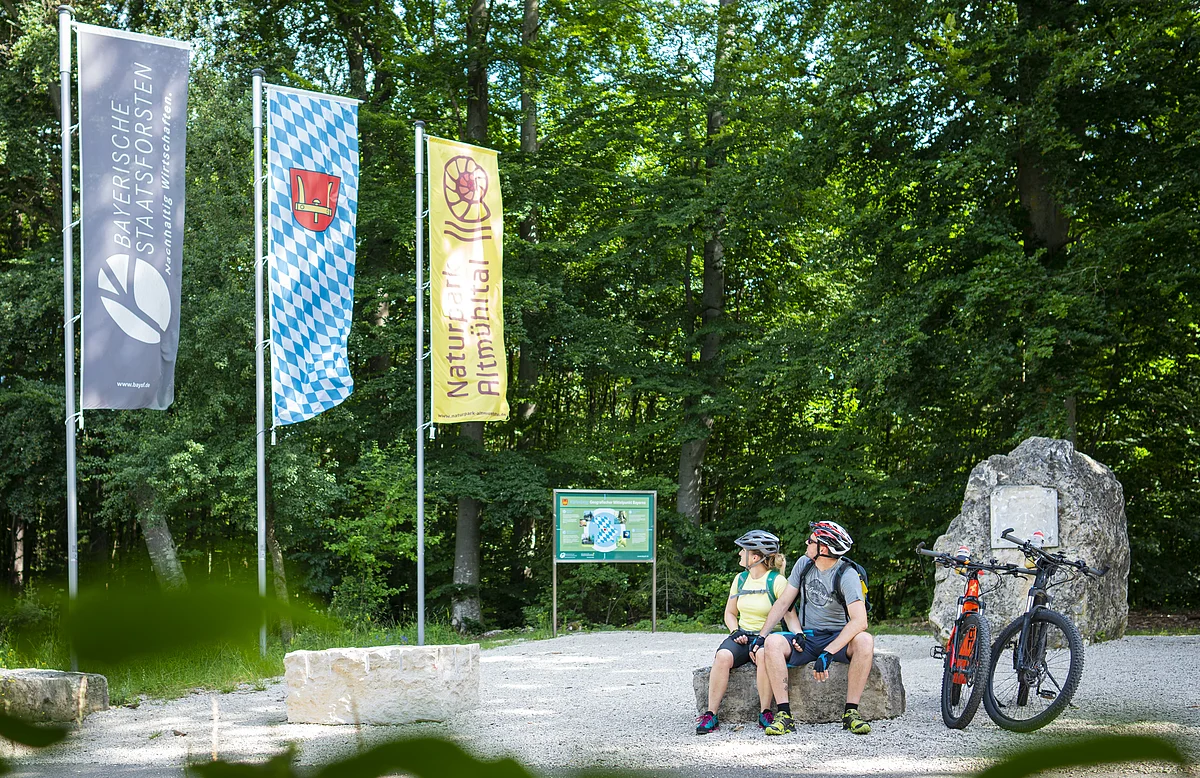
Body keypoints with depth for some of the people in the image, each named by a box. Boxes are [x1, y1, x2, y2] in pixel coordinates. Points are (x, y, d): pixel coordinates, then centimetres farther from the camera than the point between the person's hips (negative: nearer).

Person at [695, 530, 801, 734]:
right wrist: (736, 631, 1)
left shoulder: (777, 581, -3)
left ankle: (765, 714, -25)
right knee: (723, 656, -30)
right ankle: (710, 715, -28)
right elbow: (730, 613, 22)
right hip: (742, 636, 4)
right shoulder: (740, 579, 13)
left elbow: (790, 615, -9)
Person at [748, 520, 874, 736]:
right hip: (806, 637, 4)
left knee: (864, 641, -36)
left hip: (837, 637, -4)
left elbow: (859, 621, -26)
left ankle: (851, 712, -28)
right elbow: (783, 602, 8)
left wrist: (828, 653, -34)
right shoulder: (804, 564, 2)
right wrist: (761, 635, -3)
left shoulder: (847, 575, -15)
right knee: (772, 642, -26)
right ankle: (785, 716, -28)